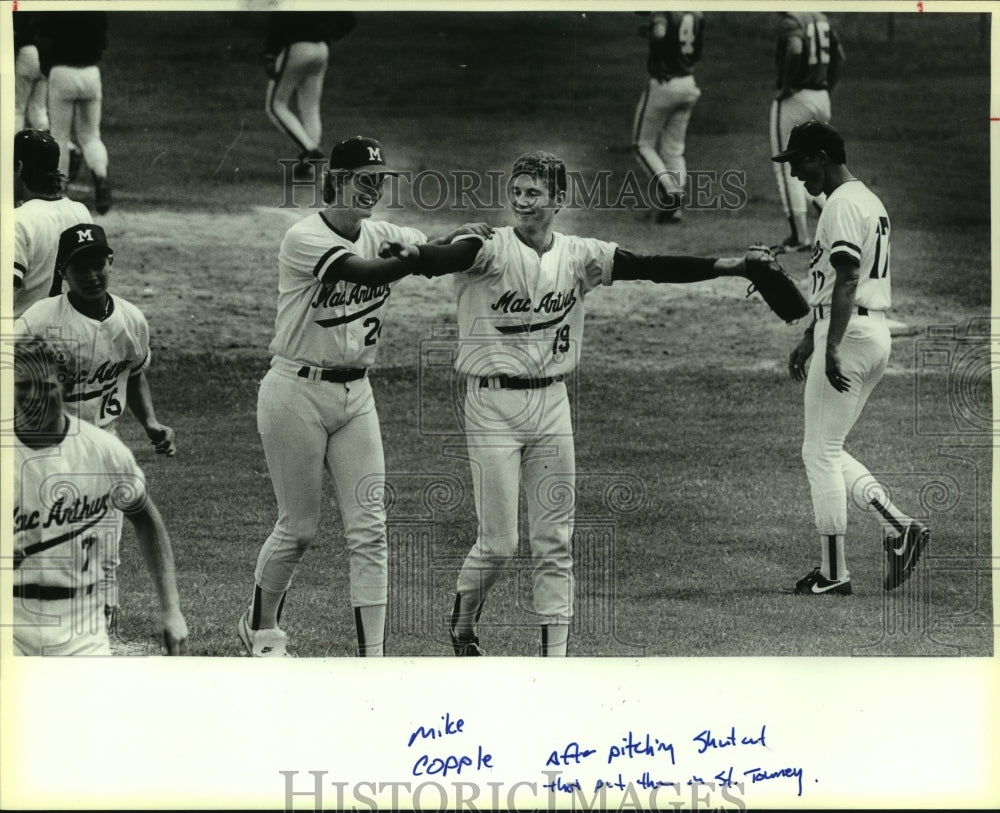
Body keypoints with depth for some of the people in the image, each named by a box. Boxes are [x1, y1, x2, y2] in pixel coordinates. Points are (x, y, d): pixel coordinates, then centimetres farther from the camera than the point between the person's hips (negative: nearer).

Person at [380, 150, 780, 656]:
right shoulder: (490, 249, -10)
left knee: (555, 540, 5)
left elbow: (650, 268, -1)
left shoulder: (578, 257, 4)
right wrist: (414, 256, -55)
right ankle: (461, 629, 22)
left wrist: (732, 266, -9)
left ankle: (555, 657, 10)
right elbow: (455, 257, -31)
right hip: (493, 404, -4)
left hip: (552, 403, 4)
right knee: (498, 542, -4)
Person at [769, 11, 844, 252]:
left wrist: (786, 86, -21)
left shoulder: (790, 20, -15)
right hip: (821, 100, 8)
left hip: (794, 99, -8)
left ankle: (800, 237, 1)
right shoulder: (821, 19, 10)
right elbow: (839, 56, 16)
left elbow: (795, 50, -33)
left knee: (787, 168, 2)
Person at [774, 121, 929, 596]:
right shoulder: (870, 201, 19)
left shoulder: (843, 204, -14)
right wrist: (809, 339, 28)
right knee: (828, 451, 15)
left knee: (820, 452, -3)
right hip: (877, 332, 10)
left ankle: (833, 573, 0)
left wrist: (832, 348, -29)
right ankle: (896, 525, 2)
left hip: (849, 333, -10)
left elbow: (847, 280, -23)